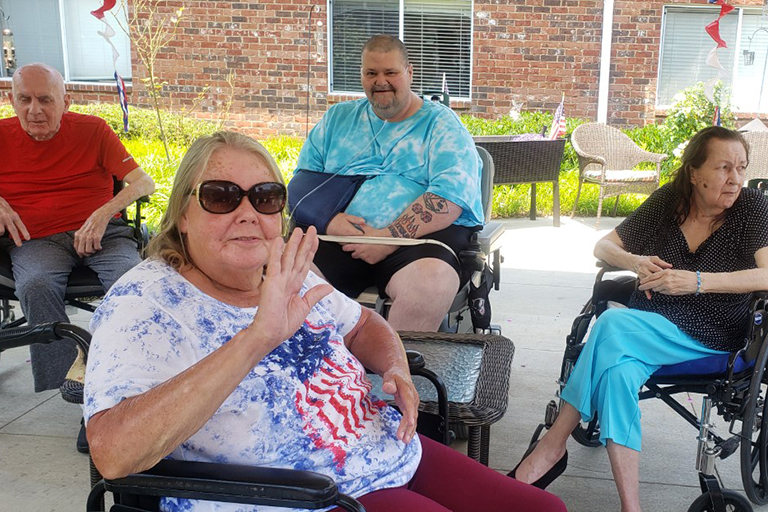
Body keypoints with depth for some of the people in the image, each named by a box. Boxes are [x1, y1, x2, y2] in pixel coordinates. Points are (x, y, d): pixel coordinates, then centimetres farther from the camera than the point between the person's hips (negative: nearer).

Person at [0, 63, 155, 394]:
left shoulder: (92, 130, 7)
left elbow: (144, 183, 1)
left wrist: (103, 214, -16)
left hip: (100, 231, 0)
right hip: (34, 239, 1)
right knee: (36, 286, -35)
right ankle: (57, 390, -30)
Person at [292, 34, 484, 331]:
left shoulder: (441, 124, 7)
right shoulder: (337, 119, 22)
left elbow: (451, 197, -8)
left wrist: (389, 238, -17)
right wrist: (328, 220, -7)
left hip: (418, 239, -2)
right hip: (336, 239, 3)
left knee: (430, 282, -37)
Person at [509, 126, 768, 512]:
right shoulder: (668, 201, 5)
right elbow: (603, 247, 9)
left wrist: (697, 281, -28)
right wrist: (634, 261, -13)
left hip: (710, 338, -3)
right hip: (648, 329, 3)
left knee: (611, 325, -31)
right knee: (617, 371, -33)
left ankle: (552, 445, -22)